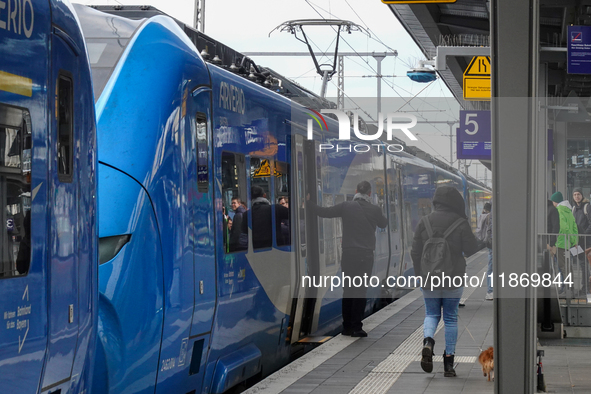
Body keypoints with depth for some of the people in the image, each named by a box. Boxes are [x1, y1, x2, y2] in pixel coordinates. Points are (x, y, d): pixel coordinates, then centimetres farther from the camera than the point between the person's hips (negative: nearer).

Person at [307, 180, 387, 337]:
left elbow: (324, 212, 2)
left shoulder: (346, 206, -2)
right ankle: (356, 327, -2)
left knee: (348, 289, 9)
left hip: (348, 254, 1)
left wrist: (309, 202, 16)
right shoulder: (374, 209, 0)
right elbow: (384, 224, 18)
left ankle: (347, 326, 12)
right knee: (360, 290, 1)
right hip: (366, 255, -1)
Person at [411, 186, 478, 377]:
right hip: (453, 278, -1)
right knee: (451, 318, 9)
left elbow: (415, 252, 0)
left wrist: (419, 275, 10)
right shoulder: (460, 223, -8)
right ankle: (449, 361, 8)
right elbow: (471, 250, -3)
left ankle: (428, 341, -17)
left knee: (431, 314, 14)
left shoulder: (424, 222, -2)